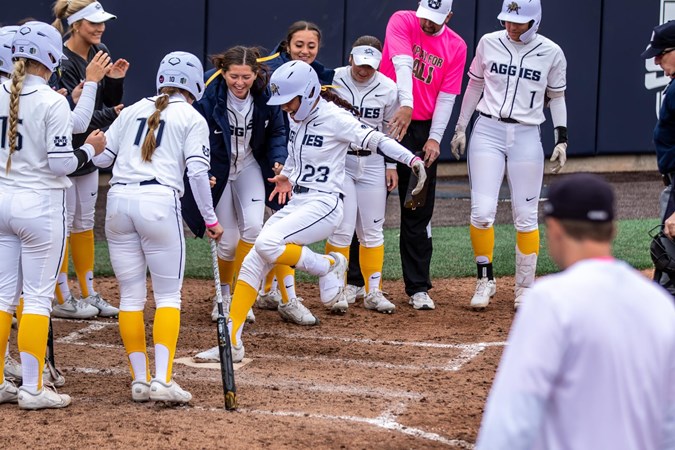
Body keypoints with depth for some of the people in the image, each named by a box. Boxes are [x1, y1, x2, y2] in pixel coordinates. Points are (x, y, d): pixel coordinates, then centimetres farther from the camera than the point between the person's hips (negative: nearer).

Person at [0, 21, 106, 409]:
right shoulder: (53, 102, -14)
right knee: (37, 297, 1)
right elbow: (60, 163, -15)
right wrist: (91, 149, 2)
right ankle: (32, 389, 2)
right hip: (40, 204, -5)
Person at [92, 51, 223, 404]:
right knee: (168, 294, 2)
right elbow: (197, 172, -3)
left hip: (119, 200, 4)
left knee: (130, 296, 9)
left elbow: (100, 158, 14)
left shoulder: (132, 111, 17)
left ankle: (140, 380, 6)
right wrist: (210, 219, 3)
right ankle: (162, 379, -10)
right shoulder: (192, 118, 7)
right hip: (159, 203, -4)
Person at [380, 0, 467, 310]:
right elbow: (402, 64, -22)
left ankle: (418, 288, 7)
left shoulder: (456, 47, 2)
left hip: (422, 131, 2)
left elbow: (446, 97, 0)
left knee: (418, 213, 3)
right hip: (383, 121, -2)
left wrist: (434, 138, -10)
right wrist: (406, 105, -36)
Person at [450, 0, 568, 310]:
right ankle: (485, 281, 9)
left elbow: (556, 97, 9)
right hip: (487, 132, 1)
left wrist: (561, 139, 2)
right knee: (482, 210, -9)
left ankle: (524, 289, 13)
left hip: (527, 138, 0)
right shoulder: (489, 43, 1)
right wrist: (461, 128, 12)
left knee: (526, 216, 0)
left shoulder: (551, 52, -1)